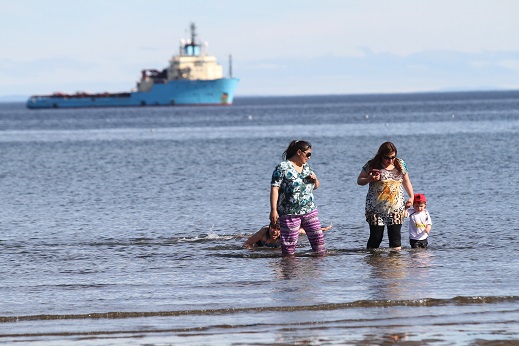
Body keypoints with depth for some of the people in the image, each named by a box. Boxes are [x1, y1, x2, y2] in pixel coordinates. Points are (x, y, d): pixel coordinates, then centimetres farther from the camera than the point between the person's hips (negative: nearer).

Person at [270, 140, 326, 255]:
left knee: (318, 237, 2)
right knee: (289, 242, -3)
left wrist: (315, 180, 1)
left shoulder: (307, 167, 14)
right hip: (290, 213, -6)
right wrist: (273, 210, -21)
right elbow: (274, 189, -13)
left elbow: (316, 186, 26)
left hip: (309, 211, 6)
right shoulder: (282, 168, -7)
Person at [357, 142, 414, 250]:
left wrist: (411, 197, 8)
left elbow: (406, 181, 20)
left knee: (395, 236, -2)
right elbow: (359, 180, 6)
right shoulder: (371, 165, -2)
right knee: (375, 237, -3)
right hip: (376, 210, -2)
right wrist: (369, 179, -14)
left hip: (396, 209, 2)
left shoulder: (400, 164, 7)